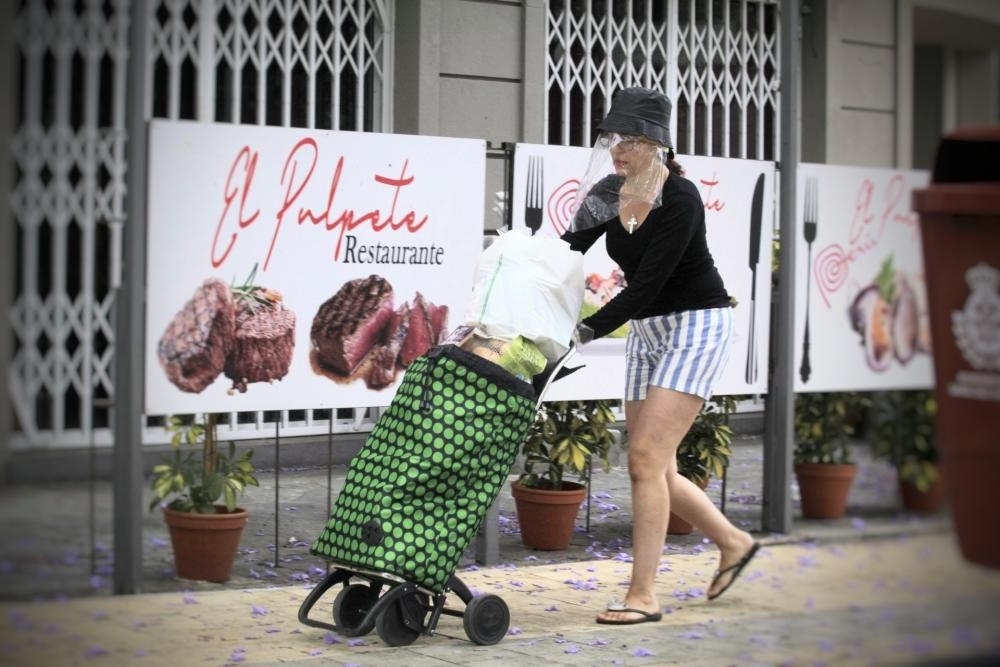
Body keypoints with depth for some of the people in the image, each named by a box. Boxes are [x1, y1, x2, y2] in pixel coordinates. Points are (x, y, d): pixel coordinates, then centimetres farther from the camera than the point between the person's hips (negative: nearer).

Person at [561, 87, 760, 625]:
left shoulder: (679, 199, -22)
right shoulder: (608, 192, -1)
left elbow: (647, 283, -26)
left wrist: (587, 331, -31)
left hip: (695, 328, -8)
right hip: (646, 333, 8)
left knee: (646, 458, -14)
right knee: (651, 465, 9)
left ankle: (643, 596, -7)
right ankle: (733, 542, 30)